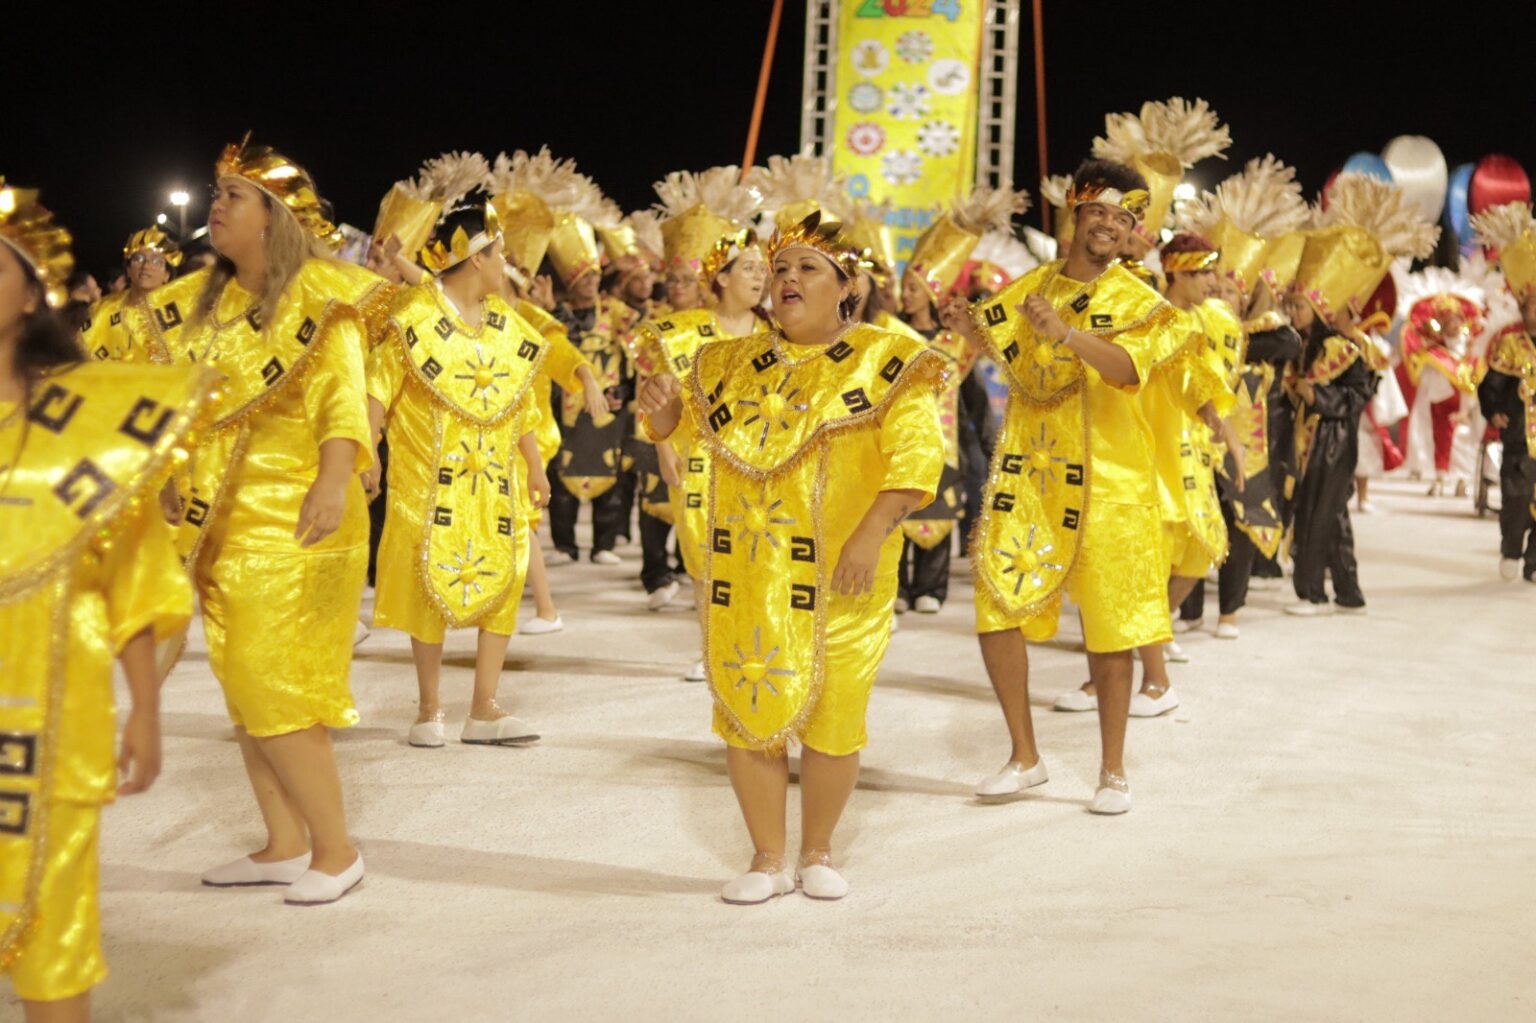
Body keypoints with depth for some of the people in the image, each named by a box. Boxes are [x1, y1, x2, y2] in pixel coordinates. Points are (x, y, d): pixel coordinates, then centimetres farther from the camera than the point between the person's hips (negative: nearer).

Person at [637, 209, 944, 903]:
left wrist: (872, 535, -22)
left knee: (831, 717, 3)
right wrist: (662, 408, -4)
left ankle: (817, 853, 22)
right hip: (745, 575, 4)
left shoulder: (883, 361, -4)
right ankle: (767, 859, 19)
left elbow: (918, 453, -12)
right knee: (747, 712, 6)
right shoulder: (735, 363, 10)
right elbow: (682, 423, 20)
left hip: (838, 577, -4)